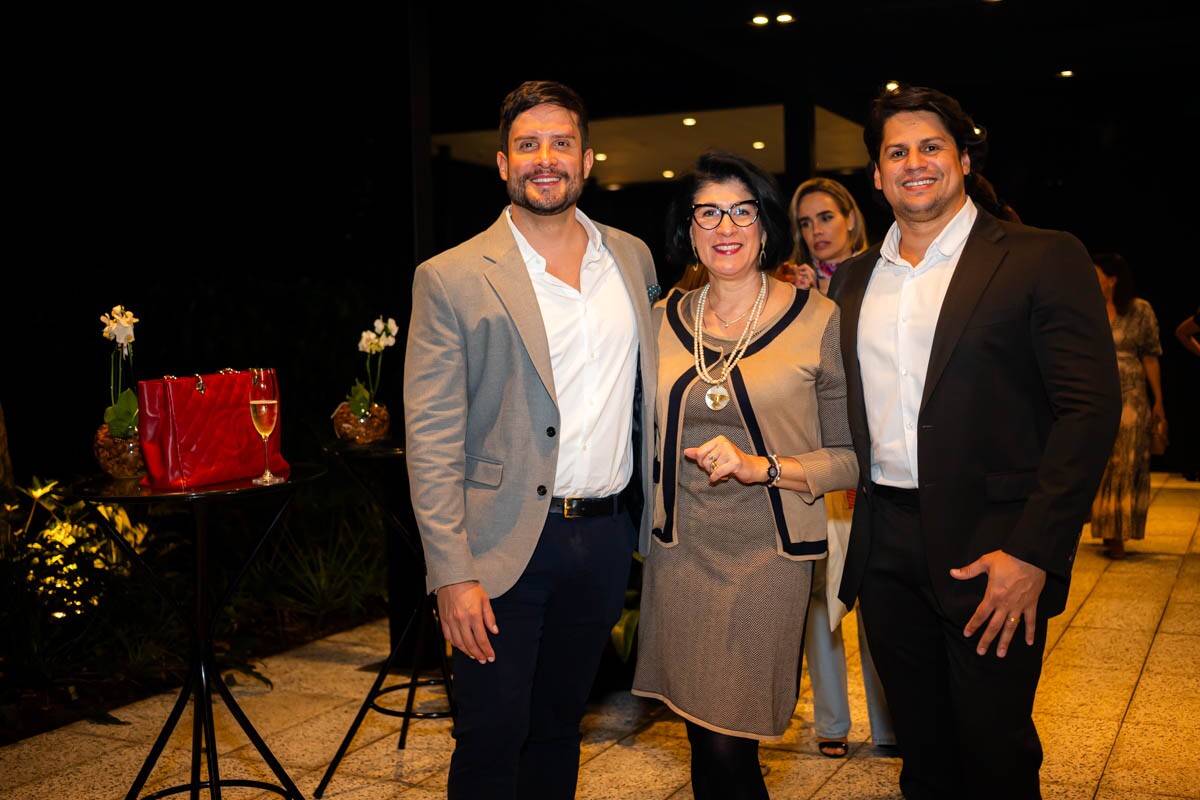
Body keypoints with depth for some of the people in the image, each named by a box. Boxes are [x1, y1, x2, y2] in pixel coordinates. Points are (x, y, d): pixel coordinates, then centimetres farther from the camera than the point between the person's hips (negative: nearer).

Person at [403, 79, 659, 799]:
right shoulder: (453, 279, -7)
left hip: (607, 540, 4)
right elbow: (432, 438, -10)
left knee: (560, 729, 18)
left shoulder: (633, 258, 8)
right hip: (505, 546, -4)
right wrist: (453, 574, -15)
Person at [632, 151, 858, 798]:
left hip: (766, 552, -3)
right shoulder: (664, 321, 7)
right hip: (679, 550, 4)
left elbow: (852, 457, -5)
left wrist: (763, 467, -17)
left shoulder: (816, 320, -4)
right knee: (702, 740, 12)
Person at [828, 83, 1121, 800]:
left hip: (991, 550, -4)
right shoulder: (852, 279, 12)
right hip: (885, 546, 5)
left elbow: (1090, 410, -11)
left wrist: (1034, 553, -17)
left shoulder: (1045, 260, -5)